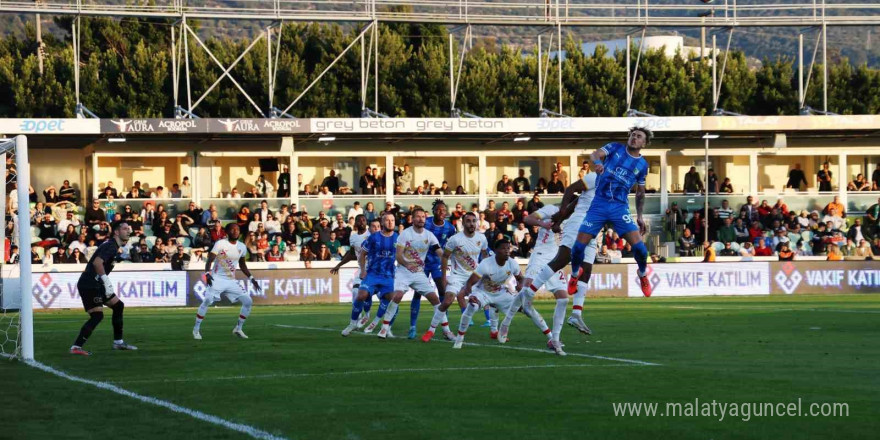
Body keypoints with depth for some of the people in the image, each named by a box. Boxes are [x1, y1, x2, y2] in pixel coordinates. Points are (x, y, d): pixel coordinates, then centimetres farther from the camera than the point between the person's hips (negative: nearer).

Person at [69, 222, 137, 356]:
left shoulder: (114, 247, 17)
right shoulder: (110, 246, -16)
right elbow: (97, 262, -31)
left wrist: (108, 283, 23)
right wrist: (106, 280, -31)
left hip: (97, 284, 11)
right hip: (88, 285, -11)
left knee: (118, 306, 16)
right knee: (97, 315, -16)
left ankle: (118, 342, 23)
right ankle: (76, 347, -18)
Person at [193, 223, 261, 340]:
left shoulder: (242, 247, 6)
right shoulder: (220, 244, -10)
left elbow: (242, 265, 20)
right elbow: (210, 260, -13)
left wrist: (251, 278, 13)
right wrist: (207, 274, -30)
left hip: (231, 281, 5)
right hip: (217, 278, -5)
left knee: (248, 301, -3)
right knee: (207, 301, -22)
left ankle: (238, 329, 11)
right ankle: (196, 329, -8)